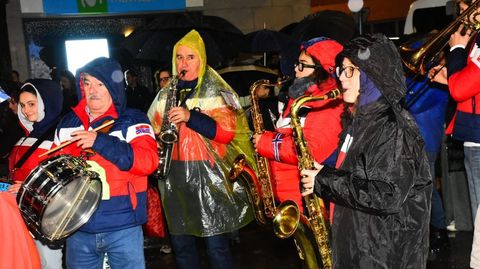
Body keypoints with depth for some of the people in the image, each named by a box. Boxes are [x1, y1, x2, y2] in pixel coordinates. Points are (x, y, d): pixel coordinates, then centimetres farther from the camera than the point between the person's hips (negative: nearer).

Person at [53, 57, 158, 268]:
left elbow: (148, 161, -19)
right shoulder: (68, 123, 10)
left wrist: (100, 142, -24)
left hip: (123, 228, -4)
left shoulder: (133, 121, -4)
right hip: (78, 229, 4)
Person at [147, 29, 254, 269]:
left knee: (216, 245, -1)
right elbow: (153, 131, 20)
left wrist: (190, 116, -25)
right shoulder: (166, 94, 14)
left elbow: (227, 132, -14)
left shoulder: (216, 92, -1)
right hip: (175, 177, 5)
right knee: (180, 244, 12)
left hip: (209, 175, -5)